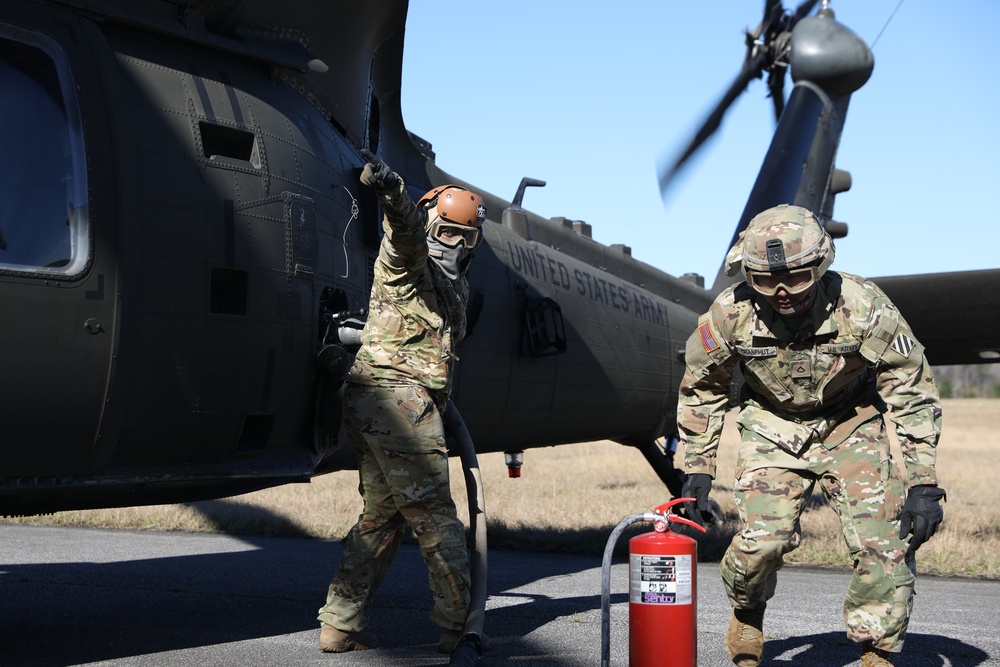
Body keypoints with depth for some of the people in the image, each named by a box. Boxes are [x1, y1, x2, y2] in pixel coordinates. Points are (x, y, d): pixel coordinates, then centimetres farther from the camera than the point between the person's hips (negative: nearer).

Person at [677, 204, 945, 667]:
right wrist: (697, 468, -2)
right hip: (773, 427, 0)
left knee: (883, 543, -13)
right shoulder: (731, 313, -22)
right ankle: (747, 613, 16)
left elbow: (913, 390, -16)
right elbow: (701, 388, -2)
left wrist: (923, 483, -18)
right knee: (763, 537, -17)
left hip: (849, 425, 0)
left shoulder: (863, 306, -27)